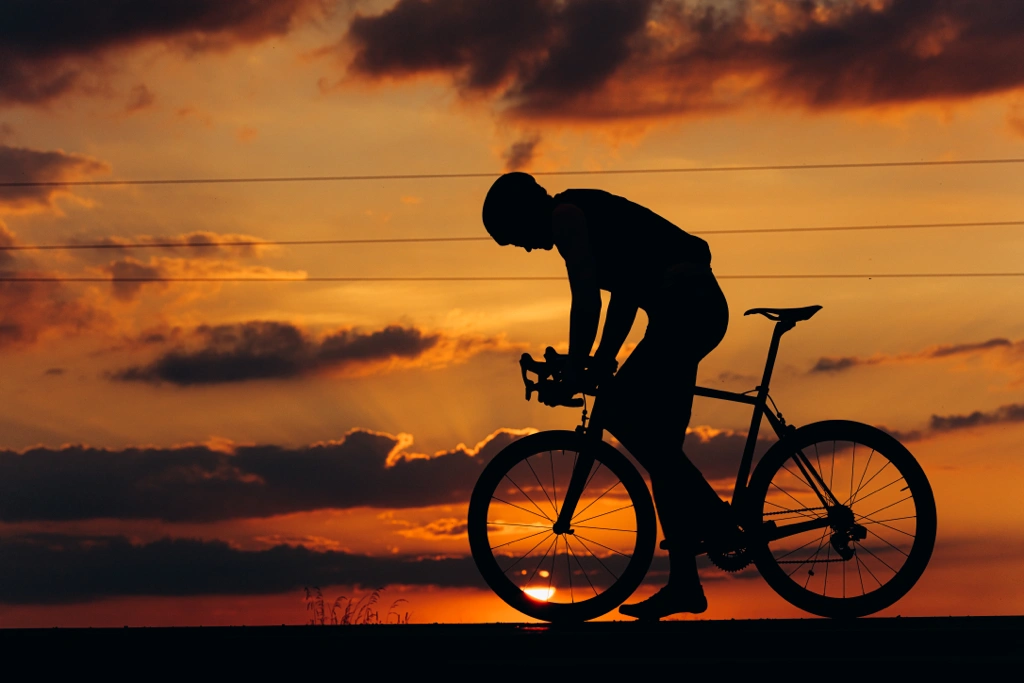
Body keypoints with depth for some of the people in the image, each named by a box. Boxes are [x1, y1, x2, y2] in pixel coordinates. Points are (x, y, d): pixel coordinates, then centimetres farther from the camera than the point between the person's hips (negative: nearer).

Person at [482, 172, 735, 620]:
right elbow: (625, 294, 25)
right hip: (702, 306, 10)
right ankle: (684, 584, 11)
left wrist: (574, 370, -5)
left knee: (617, 411, -11)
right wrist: (601, 364, 21)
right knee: (661, 441, 10)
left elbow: (586, 301, -12)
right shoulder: (586, 215, 25)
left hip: (683, 305, -10)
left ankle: (715, 519, -8)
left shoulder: (565, 215, -4)